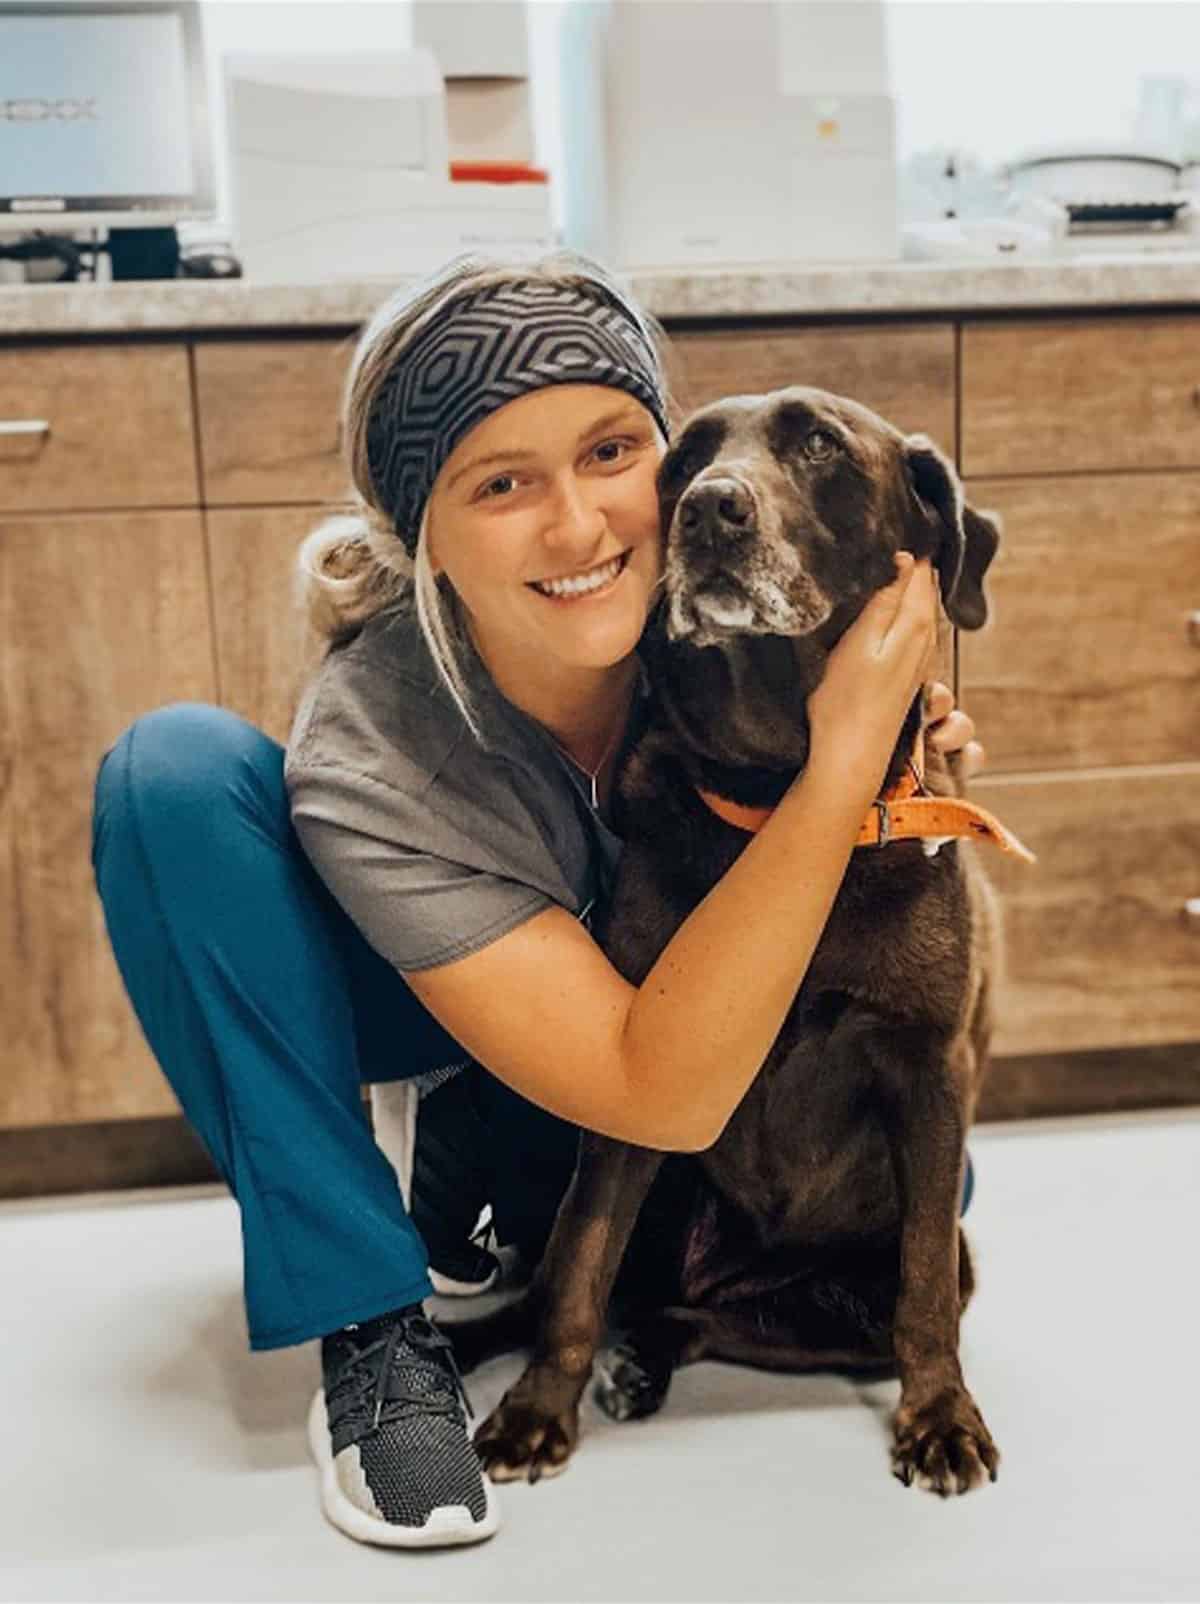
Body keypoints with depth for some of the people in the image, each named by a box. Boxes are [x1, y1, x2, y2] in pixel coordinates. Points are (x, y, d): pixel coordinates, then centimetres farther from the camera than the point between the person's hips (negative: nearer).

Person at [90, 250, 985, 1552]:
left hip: (658, 978, 3)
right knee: (175, 770, -31)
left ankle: (486, 1174, 3)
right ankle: (370, 1328, -21)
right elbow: (663, 1096, -38)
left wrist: (887, 760, -29)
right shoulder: (369, 756, -37)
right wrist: (842, 760, -45)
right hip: (415, 1002, -2)